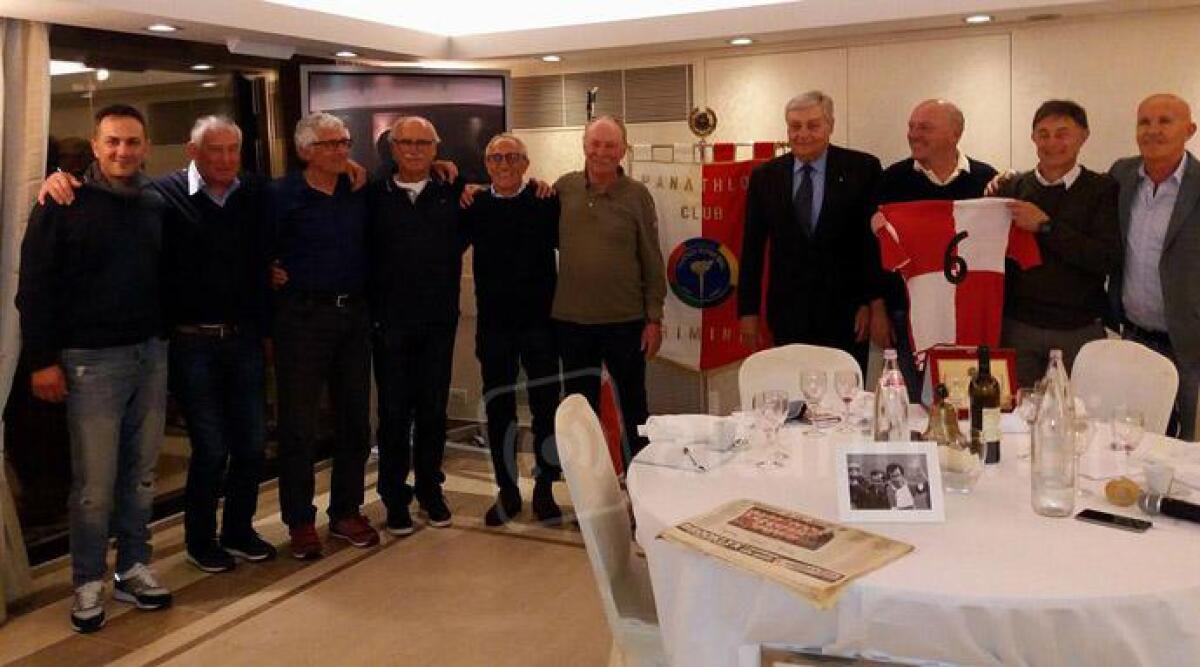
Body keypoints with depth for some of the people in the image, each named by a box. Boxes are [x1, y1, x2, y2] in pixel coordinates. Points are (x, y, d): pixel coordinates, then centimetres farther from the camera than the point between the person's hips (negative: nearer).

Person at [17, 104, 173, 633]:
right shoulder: (64, 205, -4)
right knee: (94, 482, -1)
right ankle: (88, 583, 14)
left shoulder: (156, 205, 9)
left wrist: (166, 337, 12)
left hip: (152, 355, 4)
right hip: (92, 360, -4)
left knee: (141, 473, 10)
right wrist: (43, 360, -9)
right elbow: (34, 287, -5)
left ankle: (133, 568, 23)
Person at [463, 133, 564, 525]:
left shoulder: (546, 202, -3)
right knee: (498, 408, 9)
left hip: (539, 320, -2)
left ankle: (544, 489, 21)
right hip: (493, 323, 3)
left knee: (547, 405, 4)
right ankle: (507, 492, 23)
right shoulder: (475, 206, 6)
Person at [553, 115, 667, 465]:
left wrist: (654, 318, -4)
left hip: (625, 320, -2)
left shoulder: (637, 195, -4)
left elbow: (652, 261, -2)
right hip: (570, 319, 2)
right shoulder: (565, 188, 2)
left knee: (632, 404, 10)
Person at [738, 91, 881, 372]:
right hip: (789, 313, 2)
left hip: (845, 312, -1)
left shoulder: (862, 169, -1)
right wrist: (748, 310, 4)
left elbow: (875, 239, -1)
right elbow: (752, 248, 7)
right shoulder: (765, 176, 5)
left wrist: (870, 302, -6)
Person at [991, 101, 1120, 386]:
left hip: (1081, 331, -1)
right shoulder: (1011, 189, 6)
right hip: (1018, 328, 1)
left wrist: (1045, 225, -14)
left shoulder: (1102, 189, 1)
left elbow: (1108, 259, -11)